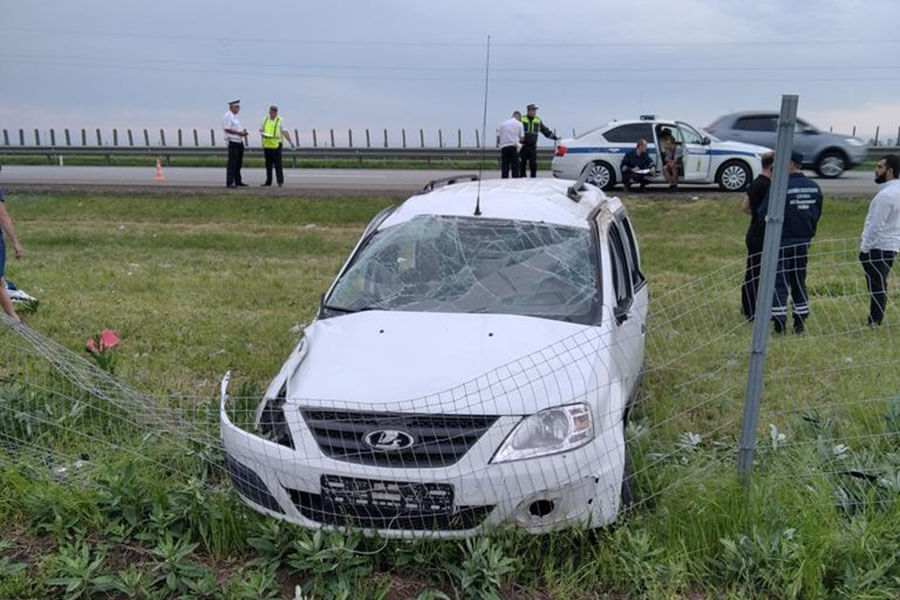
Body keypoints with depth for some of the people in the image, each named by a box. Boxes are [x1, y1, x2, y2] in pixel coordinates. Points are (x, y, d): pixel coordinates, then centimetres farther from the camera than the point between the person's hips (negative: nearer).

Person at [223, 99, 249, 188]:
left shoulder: (235, 116, 18)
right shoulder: (227, 116, -10)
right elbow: (227, 129, -18)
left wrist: (243, 132, 8)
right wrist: (239, 133, -20)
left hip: (239, 142, 9)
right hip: (233, 142, -9)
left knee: (238, 163, 13)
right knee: (232, 163, -8)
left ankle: (238, 181, 21)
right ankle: (229, 183, -6)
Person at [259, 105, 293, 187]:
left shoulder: (280, 120, 1)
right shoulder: (265, 119, 12)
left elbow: (285, 132, -6)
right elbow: (261, 130, 19)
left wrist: (290, 141, -17)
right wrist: (263, 134, 0)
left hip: (276, 145, -4)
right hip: (267, 145, 4)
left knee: (278, 164, -7)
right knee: (268, 164, 6)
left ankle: (280, 181, -2)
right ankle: (268, 182, 11)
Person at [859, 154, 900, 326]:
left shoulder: (886, 195, -19)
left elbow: (876, 226, -20)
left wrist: (864, 248, -13)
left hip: (878, 247, -10)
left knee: (876, 287, -5)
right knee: (880, 287, 15)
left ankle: (874, 323, -2)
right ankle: (875, 321, 21)